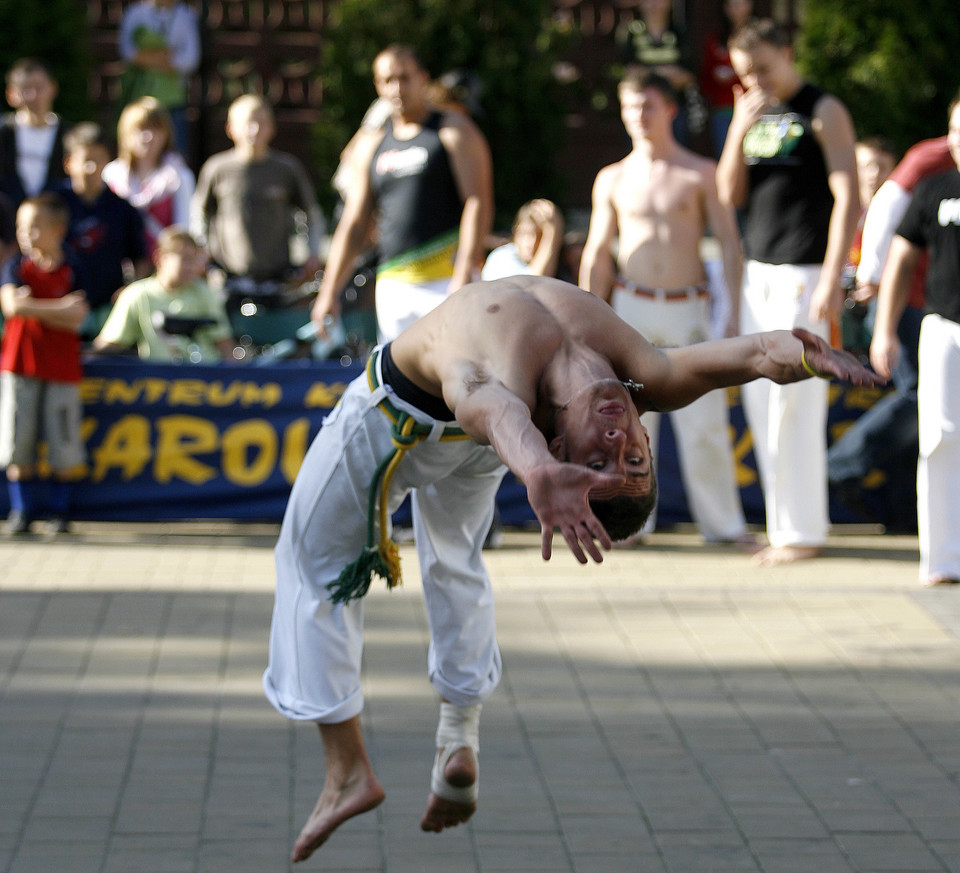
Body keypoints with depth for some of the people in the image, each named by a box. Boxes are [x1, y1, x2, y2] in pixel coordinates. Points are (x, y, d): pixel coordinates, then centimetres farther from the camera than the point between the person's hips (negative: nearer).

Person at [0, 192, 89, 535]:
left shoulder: (72, 272, 1)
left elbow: (75, 318, -10)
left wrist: (32, 307, -13)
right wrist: (59, 306, -16)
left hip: (62, 368, -1)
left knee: (64, 448, 1)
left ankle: (60, 509, 13)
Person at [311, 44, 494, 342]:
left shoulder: (454, 131, 2)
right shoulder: (369, 146, 17)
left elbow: (478, 205, -8)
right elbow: (353, 226, 19)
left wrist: (464, 276, -19)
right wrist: (329, 292, 11)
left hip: (446, 281, -5)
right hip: (392, 287, 5)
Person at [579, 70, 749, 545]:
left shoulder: (700, 174, 3)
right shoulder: (612, 180, 9)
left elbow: (729, 242, 1)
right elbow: (596, 255, 11)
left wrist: (735, 309, -8)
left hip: (688, 308, -2)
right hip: (632, 309, 2)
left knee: (704, 423, -5)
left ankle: (723, 522, 3)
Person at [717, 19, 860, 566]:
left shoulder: (823, 112, -6)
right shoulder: (754, 115, 14)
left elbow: (848, 198, -11)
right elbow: (731, 196, 9)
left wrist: (832, 279, -18)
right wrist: (739, 131, -6)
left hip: (803, 274, -7)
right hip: (758, 271, 7)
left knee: (794, 403, -8)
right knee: (760, 400, 6)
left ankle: (803, 531, -4)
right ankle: (784, 523, 13)